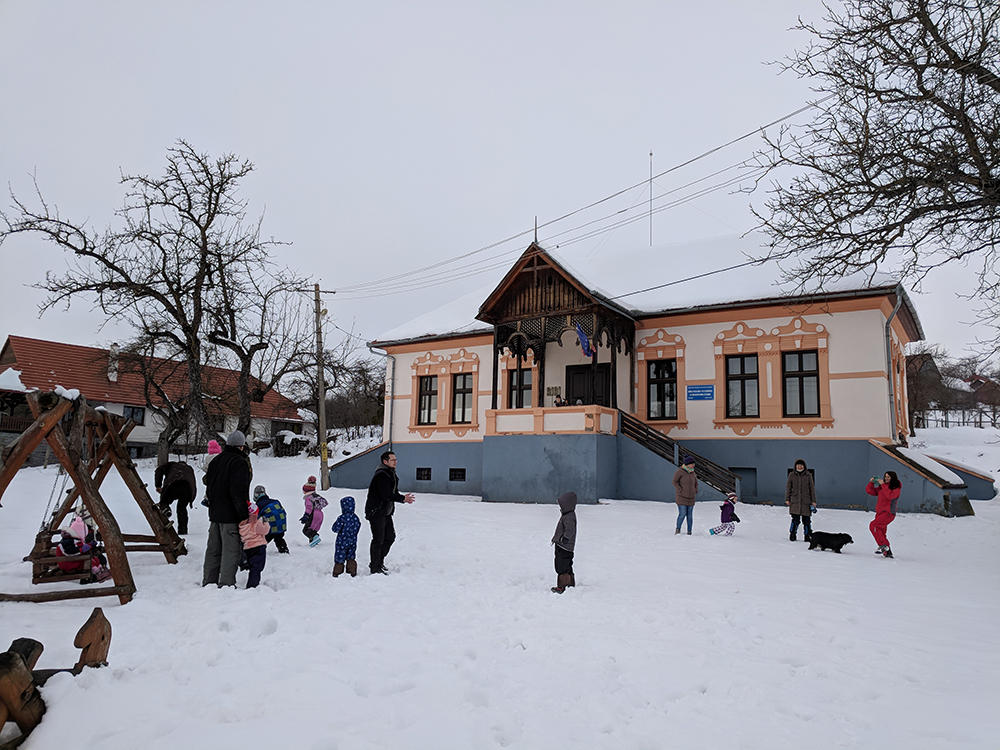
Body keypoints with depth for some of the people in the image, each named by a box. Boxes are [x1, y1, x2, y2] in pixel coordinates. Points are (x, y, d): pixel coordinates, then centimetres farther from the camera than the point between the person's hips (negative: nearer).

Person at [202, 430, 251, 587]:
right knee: (231, 550, -4)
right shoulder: (239, 462, -13)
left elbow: (209, 486, 19)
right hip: (231, 516, -8)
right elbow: (239, 491, -20)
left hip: (214, 514, 8)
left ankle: (209, 582, 21)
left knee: (213, 549, 15)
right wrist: (244, 515, -17)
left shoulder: (215, 461, 13)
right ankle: (226, 584, -4)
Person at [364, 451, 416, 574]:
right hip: (376, 513, -10)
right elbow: (387, 495, -27)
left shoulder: (391, 475, 12)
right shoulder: (381, 475, -20)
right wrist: (403, 498, -24)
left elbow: (394, 493, 14)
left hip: (386, 512, 10)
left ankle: (379, 561, 28)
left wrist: (403, 498, -5)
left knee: (390, 537, 14)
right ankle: (375, 568, 8)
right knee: (378, 540, -3)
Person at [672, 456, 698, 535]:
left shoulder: (693, 473, 11)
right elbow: (674, 482, -10)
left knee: (690, 515, 5)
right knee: (682, 514, -10)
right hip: (681, 498, -6)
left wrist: (695, 491, 12)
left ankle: (689, 531, 14)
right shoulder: (680, 471, -9)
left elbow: (696, 483, 25)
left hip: (691, 498, 6)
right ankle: (678, 529, 11)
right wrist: (680, 490, -14)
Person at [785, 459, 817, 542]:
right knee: (795, 520, -6)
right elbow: (788, 487, 9)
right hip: (795, 501, 0)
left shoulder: (808, 476, 6)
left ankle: (808, 536, 12)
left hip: (806, 502, 1)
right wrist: (787, 499, 4)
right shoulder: (792, 475, 7)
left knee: (806, 521, 1)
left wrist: (813, 501, 4)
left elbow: (812, 489, 8)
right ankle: (792, 535, 8)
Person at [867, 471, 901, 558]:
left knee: (873, 525, -23)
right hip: (880, 513, 7)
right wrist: (871, 482, 0)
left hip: (888, 513, -7)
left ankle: (883, 545, -19)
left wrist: (883, 485, -20)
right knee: (881, 534, 7)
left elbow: (890, 495, -23)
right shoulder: (881, 487, 15)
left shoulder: (896, 488, -4)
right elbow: (869, 491, 15)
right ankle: (887, 552, 14)